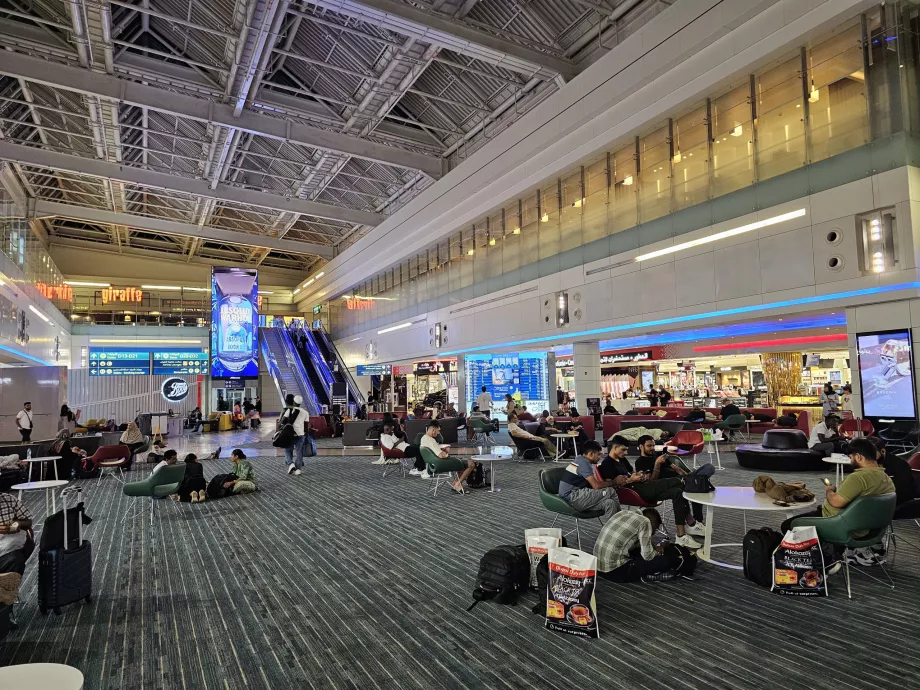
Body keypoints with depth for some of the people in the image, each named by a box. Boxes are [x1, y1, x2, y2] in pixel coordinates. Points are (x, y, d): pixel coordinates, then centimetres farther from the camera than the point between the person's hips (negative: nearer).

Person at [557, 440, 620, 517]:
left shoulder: (580, 460, 16)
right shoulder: (583, 463, -13)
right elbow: (596, 486, -17)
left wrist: (607, 481, 13)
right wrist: (612, 483, 0)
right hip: (572, 498, -10)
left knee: (610, 503, -7)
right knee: (610, 491, -13)